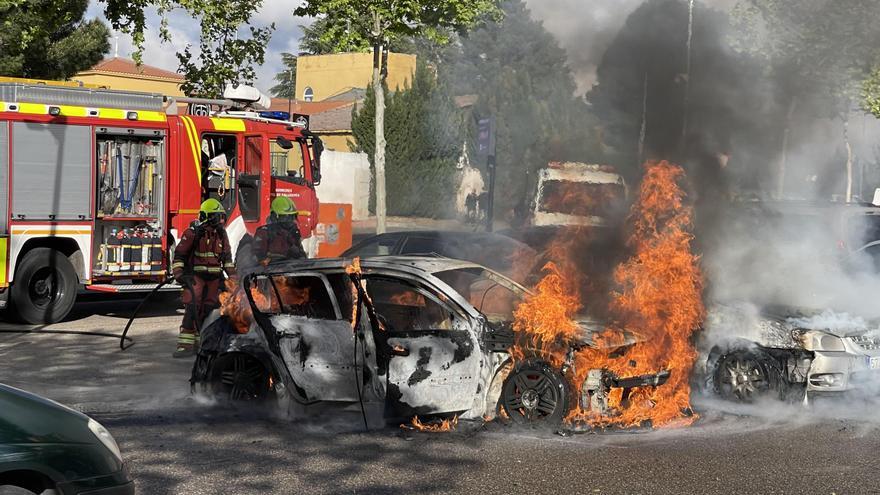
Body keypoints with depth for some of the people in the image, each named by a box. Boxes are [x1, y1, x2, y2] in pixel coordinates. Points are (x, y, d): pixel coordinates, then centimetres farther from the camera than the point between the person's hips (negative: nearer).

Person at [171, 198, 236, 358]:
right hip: (196, 275, -6)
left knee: (209, 309, 4)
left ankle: (200, 341, 11)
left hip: (214, 277, 6)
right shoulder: (193, 233, -8)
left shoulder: (221, 234, 10)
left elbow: (227, 256, 19)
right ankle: (186, 344, -17)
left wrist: (232, 274, 15)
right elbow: (180, 254, -5)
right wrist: (178, 273, -13)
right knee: (193, 308, -15)